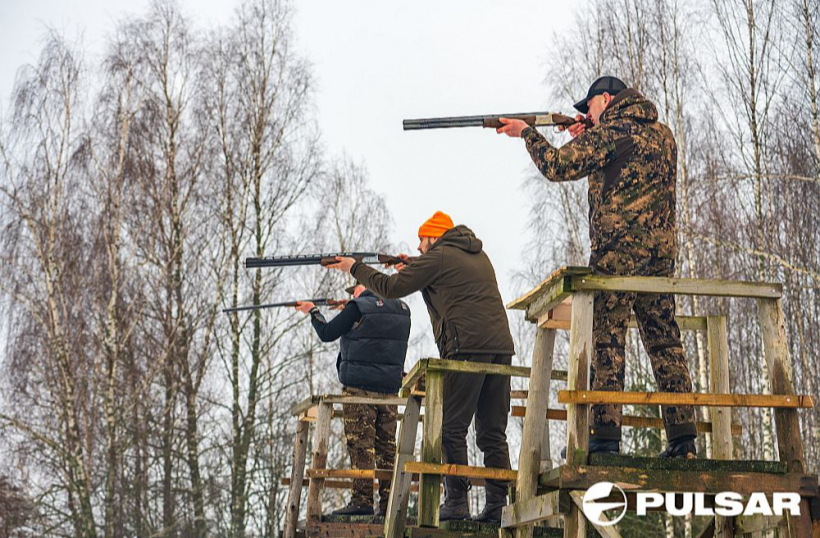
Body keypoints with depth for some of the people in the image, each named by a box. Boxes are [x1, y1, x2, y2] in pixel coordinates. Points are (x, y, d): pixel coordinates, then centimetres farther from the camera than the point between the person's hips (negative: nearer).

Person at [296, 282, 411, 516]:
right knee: (387, 445, 7)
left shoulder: (359, 307, -8)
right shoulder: (402, 310, 11)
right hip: (389, 388, 6)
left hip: (360, 386, -6)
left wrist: (313, 312, 14)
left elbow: (327, 334, -3)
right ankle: (389, 503, 6)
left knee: (360, 444, -5)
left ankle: (362, 500, -10)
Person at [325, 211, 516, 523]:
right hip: (501, 346, 8)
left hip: (467, 347, -8)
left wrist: (354, 268, 18)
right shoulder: (479, 255, 25)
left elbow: (391, 288, 5)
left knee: (451, 428, -3)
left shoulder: (437, 258, 1)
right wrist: (413, 268, 32)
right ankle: (498, 505, 3)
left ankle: (456, 502, -7)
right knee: (493, 432, 7)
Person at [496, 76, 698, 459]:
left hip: (618, 249, -7)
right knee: (665, 342, 8)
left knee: (607, 342, -6)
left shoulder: (611, 131, -5)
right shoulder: (662, 133, 19)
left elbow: (558, 166, -6)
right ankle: (682, 438, 6)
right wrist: (588, 138, 24)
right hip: (662, 251, 7)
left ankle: (605, 437, -10)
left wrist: (527, 133, 8)